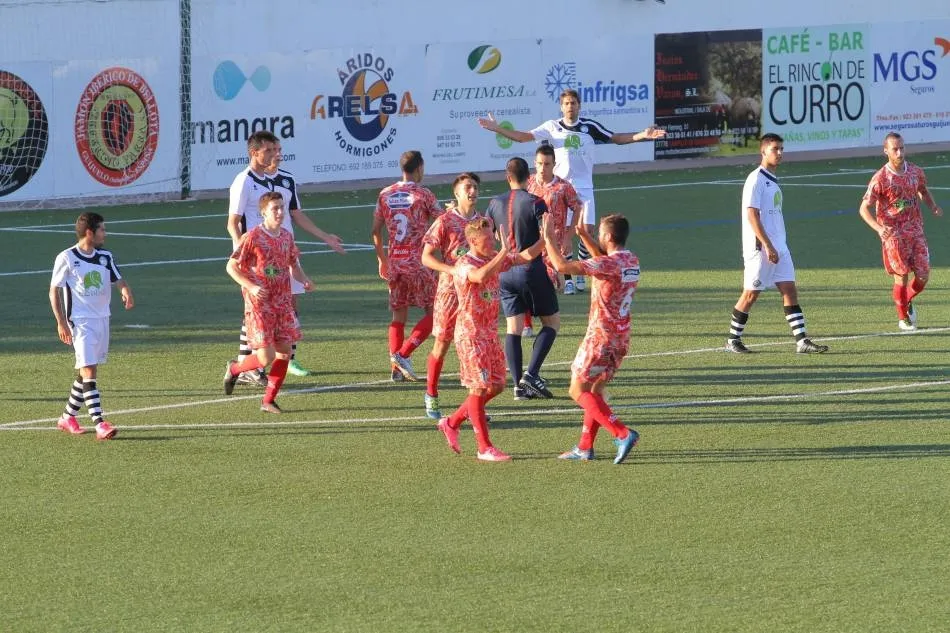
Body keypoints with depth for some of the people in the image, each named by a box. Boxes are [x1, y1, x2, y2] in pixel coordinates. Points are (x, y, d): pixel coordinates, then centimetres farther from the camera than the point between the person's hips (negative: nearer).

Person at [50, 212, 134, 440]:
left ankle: (68, 417, 27)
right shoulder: (66, 258, -9)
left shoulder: (106, 257, 8)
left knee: (88, 370, 13)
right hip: (80, 321, -7)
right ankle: (99, 424, -21)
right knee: (89, 370, -14)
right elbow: (54, 291, -4)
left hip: (102, 318, 7)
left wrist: (126, 292, -18)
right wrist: (61, 322, -11)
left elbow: (118, 280, 7)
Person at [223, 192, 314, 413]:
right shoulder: (253, 237, -12)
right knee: (266, 358, -9)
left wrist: (304, 280, -1)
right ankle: (234, 368, 21)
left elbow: (294, 265, 20)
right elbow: (231, 266, -9)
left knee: (285, 351, 0)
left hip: (283, 303, 6)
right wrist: (251, 287, -21)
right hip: (259, 304, -6)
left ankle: (269, 401, 10)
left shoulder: (286, 237, 7)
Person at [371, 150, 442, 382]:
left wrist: (382, 259, 22)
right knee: (432, 312, 4)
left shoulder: (385, 195, 7)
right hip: (418, 262, -5)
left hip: (394, 263, 5)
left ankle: (396, 367, 3)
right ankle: (403, 354, -11)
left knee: (399, 315, 11)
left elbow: (376, 230, 11)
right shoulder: (423, 195, -7)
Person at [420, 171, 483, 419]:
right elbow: (427, 257, -8)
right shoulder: (445, 222, -7)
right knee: (442, 344, 2)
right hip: (450, 290, -4)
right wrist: (453, 270, -21)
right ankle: (431, 396, 17)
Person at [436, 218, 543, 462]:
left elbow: (526, 256, 7)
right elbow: (480, 276, -40)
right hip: (471, 334, -8)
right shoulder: (464, 265, -17)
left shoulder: (494, 259, 8)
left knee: (496, 386, 10)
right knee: (479, 388, -5)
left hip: (490, 333, 8)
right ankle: (485, 448, 0)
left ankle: (452, 423, 25)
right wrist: (504, 251, -43)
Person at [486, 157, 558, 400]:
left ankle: (519, 385, 1)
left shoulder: (495, 203, 4)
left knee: (513, 328, 6)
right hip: (532, 269, -4)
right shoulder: (535, 202, -10)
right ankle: (531, 374, -7)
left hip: (505, 271, 4)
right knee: (552, 322, 8)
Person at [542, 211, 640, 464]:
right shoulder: (632, 261, 6)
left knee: (579, 390, -2)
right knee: (595, 389, 18)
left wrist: (549, 238, -11)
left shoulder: (608, 264, -20)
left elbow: (562, 266, -23)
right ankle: (585, 447, 19)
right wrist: (583, 235, 24)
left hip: (600, 336, -9)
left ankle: (623, 434, -15)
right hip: (621, 337, 9)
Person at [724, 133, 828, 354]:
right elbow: (752, 215, -18)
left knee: (790, 290, 0)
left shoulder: (772, 180, 16)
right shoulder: (756, 180, -11)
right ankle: (733, 340, 13)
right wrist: (768, 246, -21)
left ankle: (802, 341, -4)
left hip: (778, 247, 8)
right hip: (760, 247, -8)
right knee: (751, 294, 0)